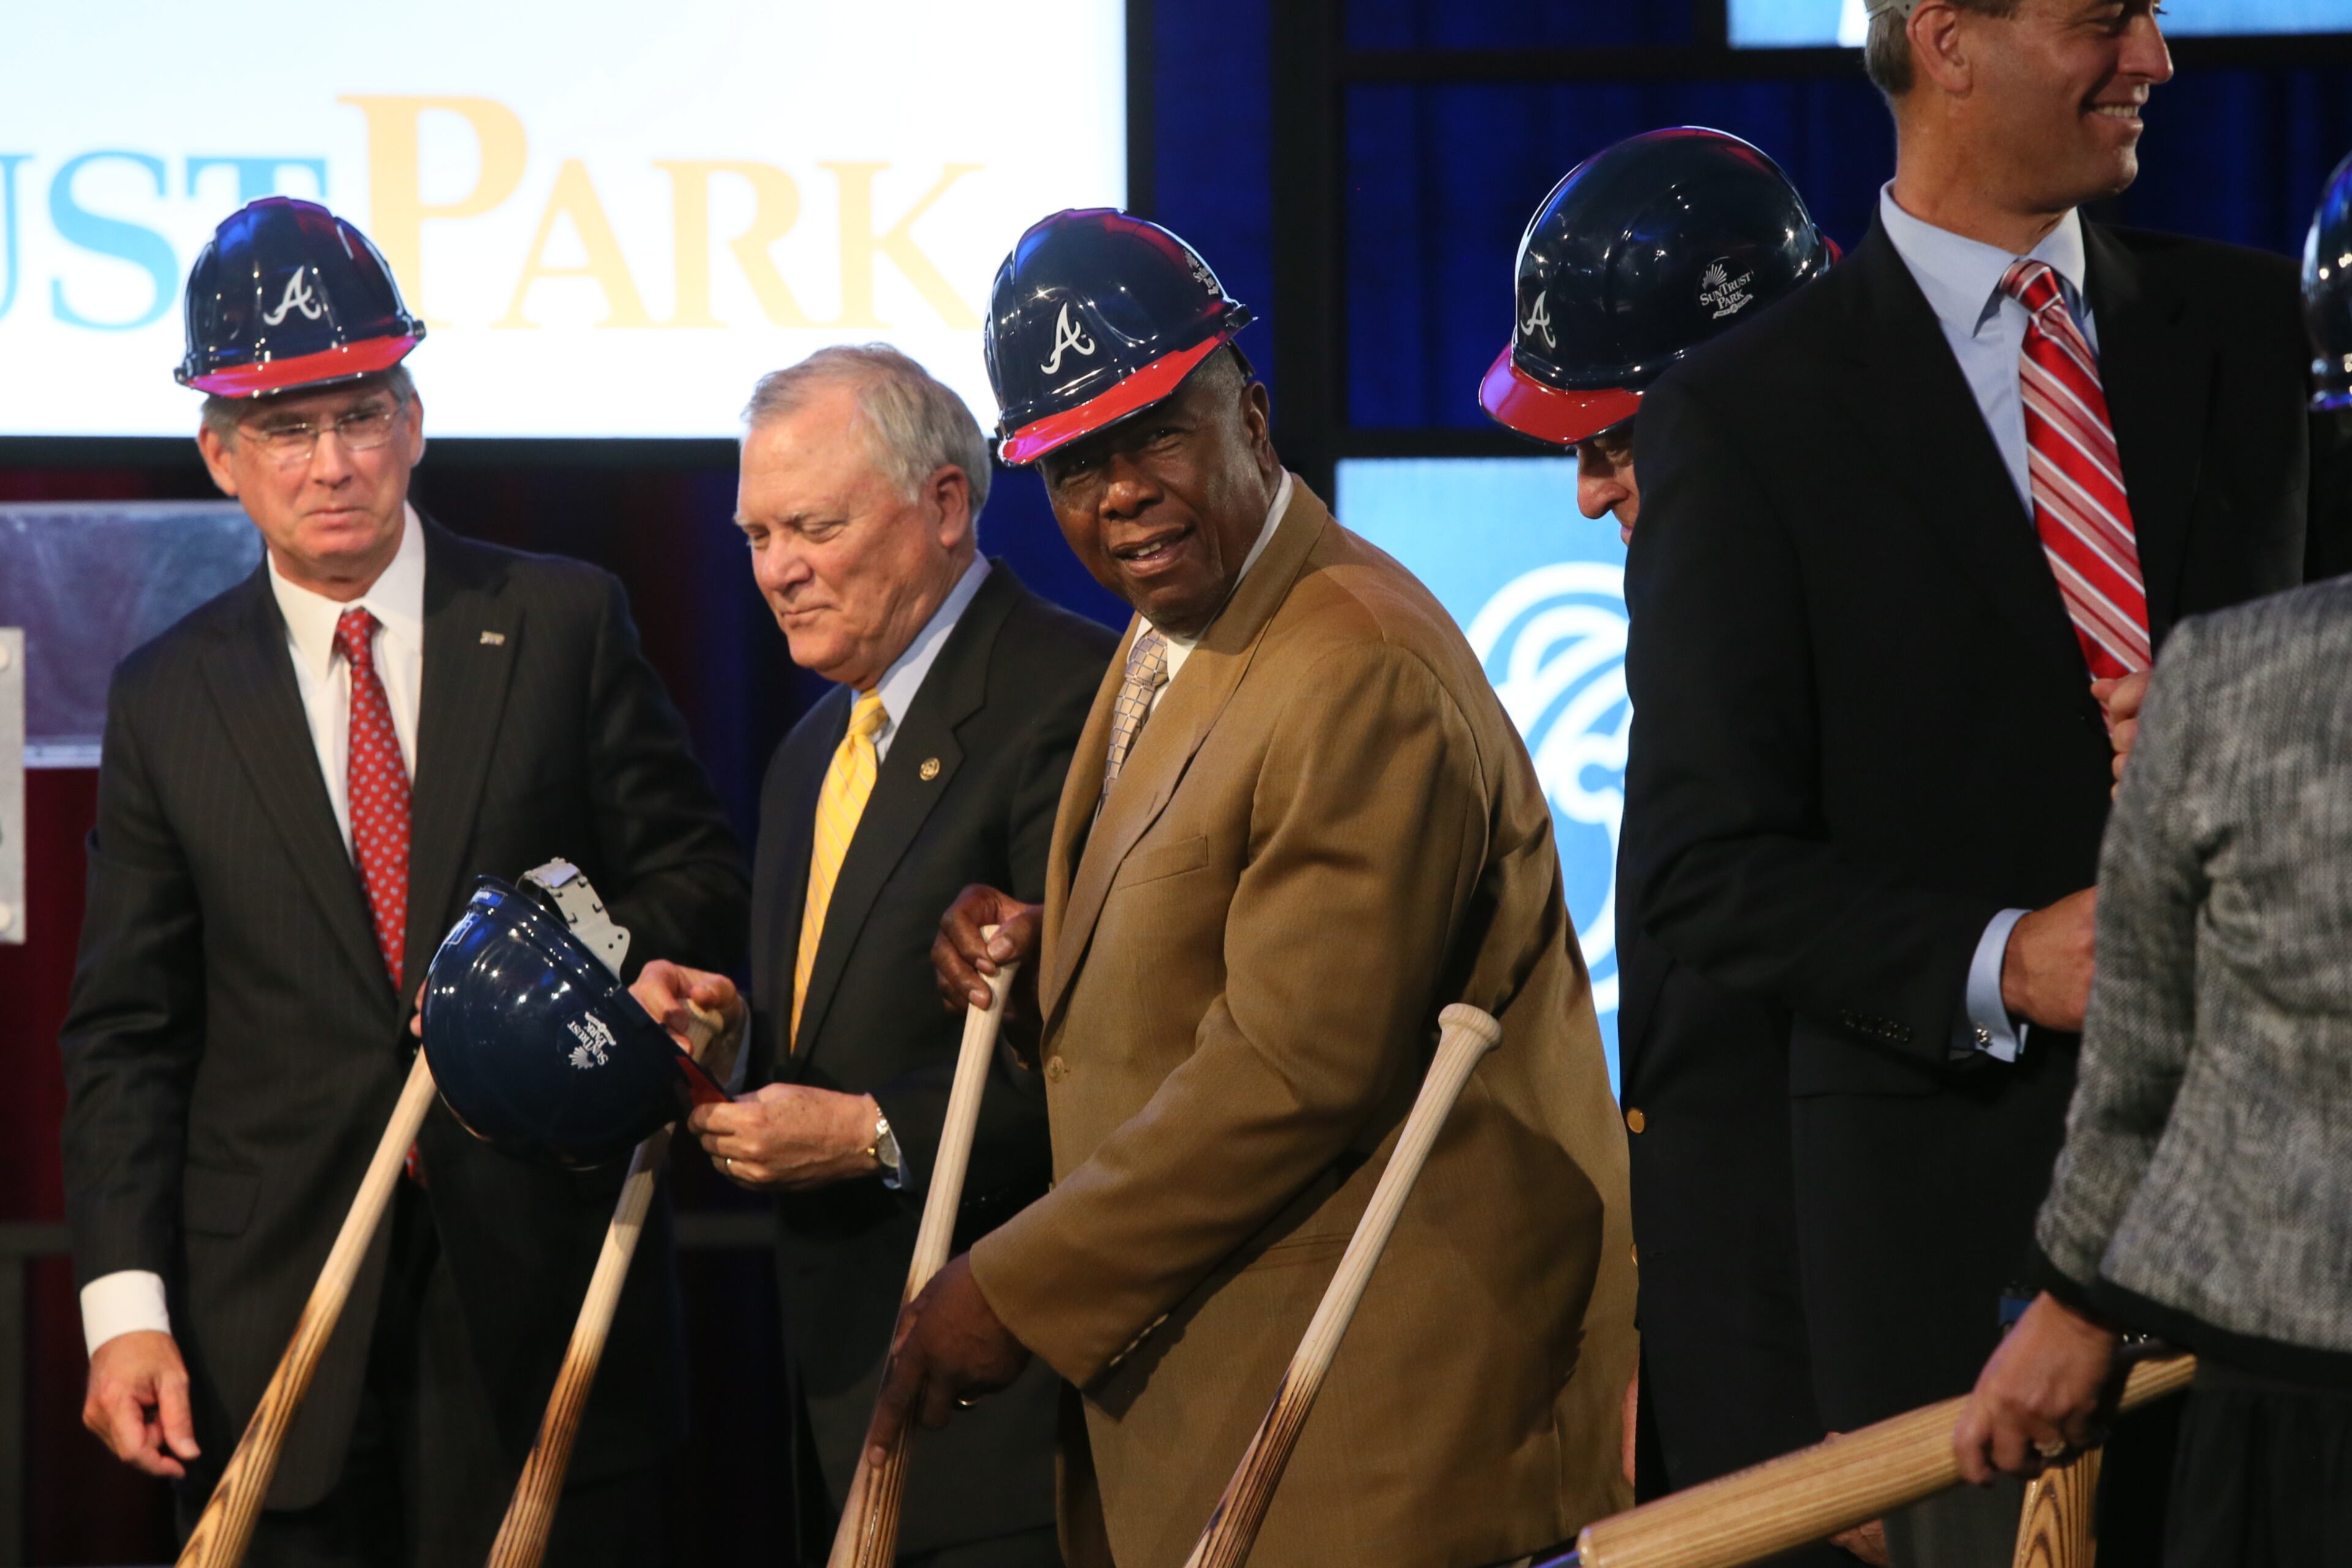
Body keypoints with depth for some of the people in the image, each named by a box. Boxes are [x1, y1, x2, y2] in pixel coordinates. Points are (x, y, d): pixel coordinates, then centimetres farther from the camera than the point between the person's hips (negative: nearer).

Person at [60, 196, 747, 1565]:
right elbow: (127, 1032, 6)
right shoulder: (168, 699, 7)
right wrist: (126, 1305, -4)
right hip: (271, 1331, 1)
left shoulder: (565, 624, 4)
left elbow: (695, 882, 6)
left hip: (545, 1296, -1)